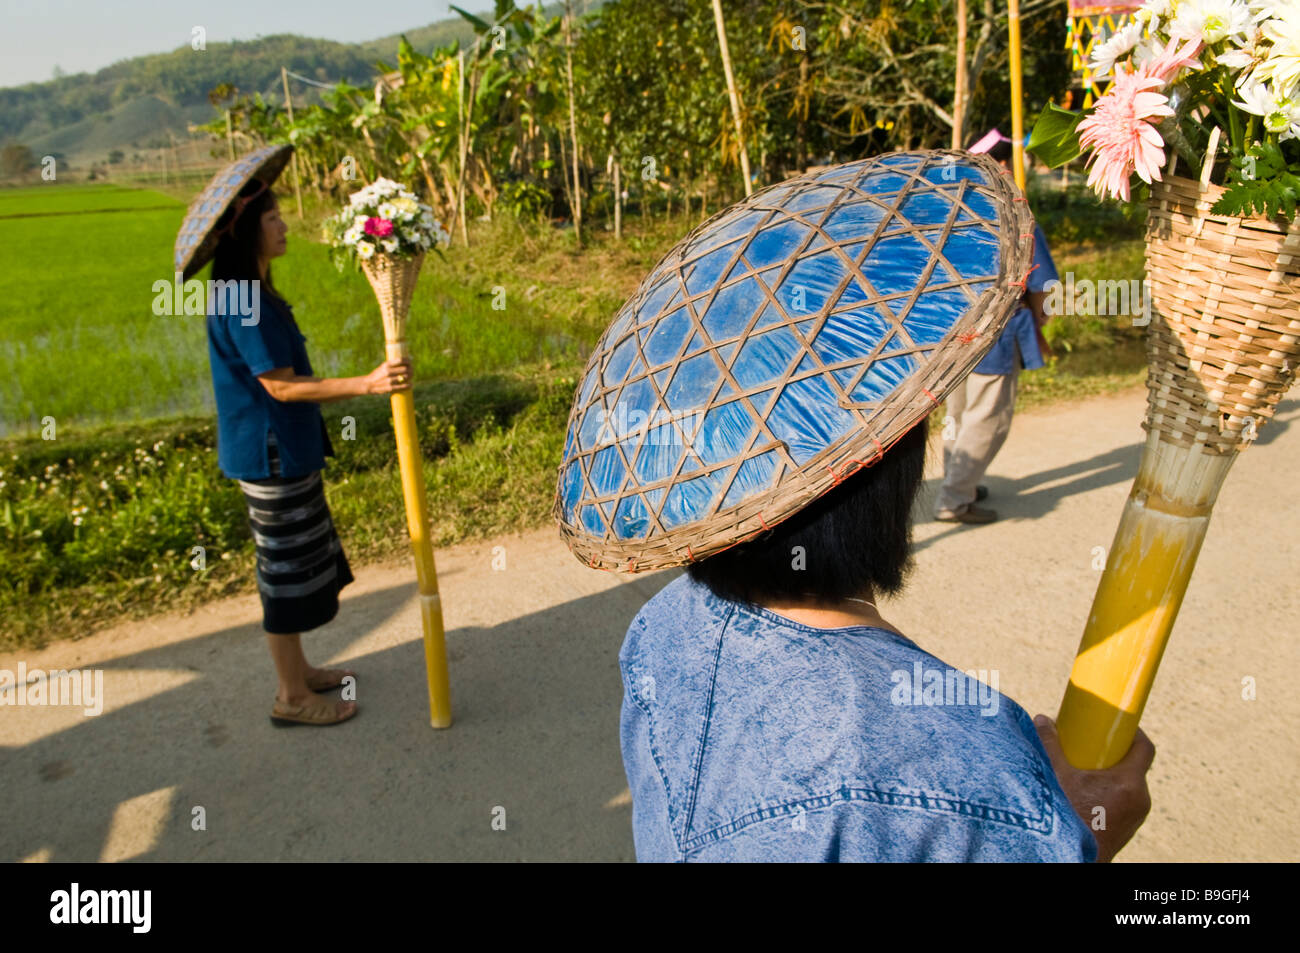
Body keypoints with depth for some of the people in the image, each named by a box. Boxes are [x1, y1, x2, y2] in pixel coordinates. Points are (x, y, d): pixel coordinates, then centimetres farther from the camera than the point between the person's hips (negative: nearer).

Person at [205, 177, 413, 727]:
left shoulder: (253, 293, 11)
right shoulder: (239, 302, -20)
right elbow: (280, 385, -24)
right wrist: (367, 384, -31)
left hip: (287, 449, 10)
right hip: (269, 455, -10)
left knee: (300, 566, 19)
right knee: (287, 573, 1)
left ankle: (298, 671, 34)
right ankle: (292, 698, 16)